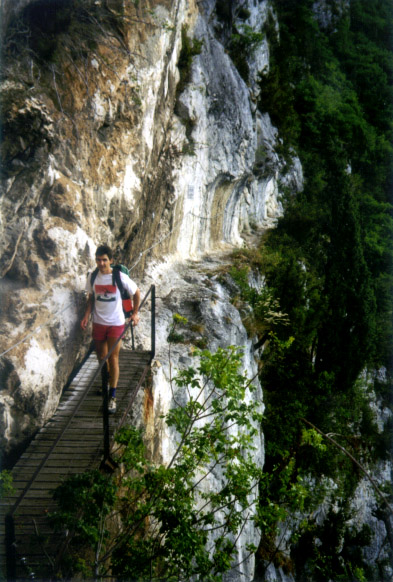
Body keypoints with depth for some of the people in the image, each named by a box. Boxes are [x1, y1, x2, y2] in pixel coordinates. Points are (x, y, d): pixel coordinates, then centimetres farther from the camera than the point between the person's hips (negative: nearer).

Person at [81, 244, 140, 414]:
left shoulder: (120, 277, -15)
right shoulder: (92, 277, -4)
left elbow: (136, 293, 0)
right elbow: (91, 298, 10)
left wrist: (135, 313, 4)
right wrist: (86, 316, -1)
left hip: (116, 323, -3)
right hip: (98, 322, 3)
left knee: (113, 358, -3)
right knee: (101, 357, 15)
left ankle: (112, 396, 3)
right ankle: (105, 383, 42)